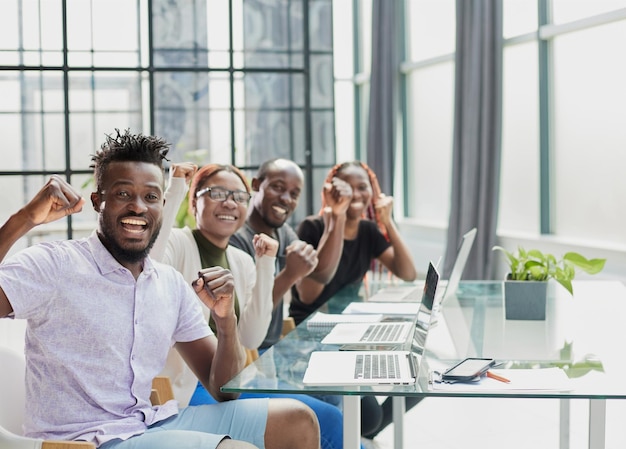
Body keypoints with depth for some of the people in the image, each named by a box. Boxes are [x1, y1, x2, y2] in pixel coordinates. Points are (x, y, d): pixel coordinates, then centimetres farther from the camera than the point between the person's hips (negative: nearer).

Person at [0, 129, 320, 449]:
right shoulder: (53, 265, -11)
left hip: (152, 423, 7)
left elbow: (223, 390, 8)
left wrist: (225, 317, -9)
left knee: (297, 420, 3)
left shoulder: (174, 286, 8)